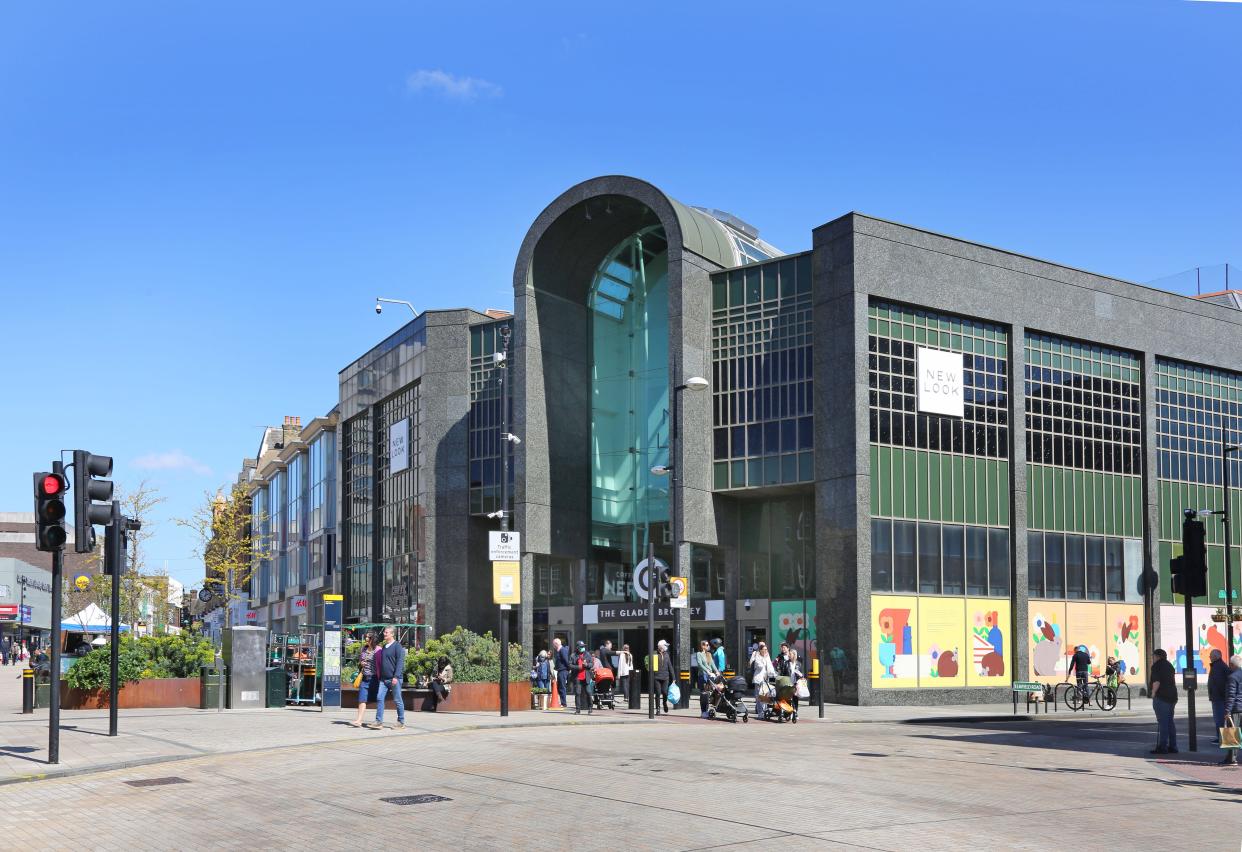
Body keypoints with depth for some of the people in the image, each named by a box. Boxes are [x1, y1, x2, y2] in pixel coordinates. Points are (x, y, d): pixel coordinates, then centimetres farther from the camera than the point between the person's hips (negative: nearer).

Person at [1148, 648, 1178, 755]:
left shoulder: (1156, 666, -9)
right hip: (1172, 696, 8)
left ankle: (1162, 747, -8)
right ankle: (1172, 746, 15)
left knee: (1162, 722, -7)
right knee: (1170, 722, 13)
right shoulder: (1169, 665, 17)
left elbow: (1156, 682, -19)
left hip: (1161, 697, -8)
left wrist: (1153, 693, -7)